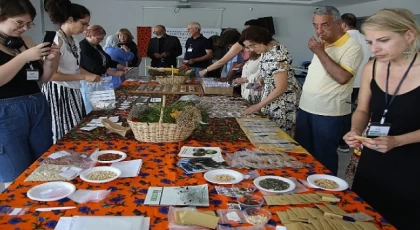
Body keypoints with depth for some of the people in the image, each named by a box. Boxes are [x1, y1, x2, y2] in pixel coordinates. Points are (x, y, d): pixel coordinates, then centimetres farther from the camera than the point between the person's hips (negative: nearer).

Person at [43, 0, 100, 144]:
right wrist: (84, 77, -21)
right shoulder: (56, 40, -18)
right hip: (59, 93, -9)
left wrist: (92, 76, 10)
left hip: (73, 92, 9)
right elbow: (50, 74, -23)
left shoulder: (73, 40, 9)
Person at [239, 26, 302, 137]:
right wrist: (261, 82, 3)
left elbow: (281, 88, -25)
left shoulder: (276, 55, -25)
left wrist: (258, 106, -21)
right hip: (273, 100, 9)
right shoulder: (267, 49, 3)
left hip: (284, 102, -9)